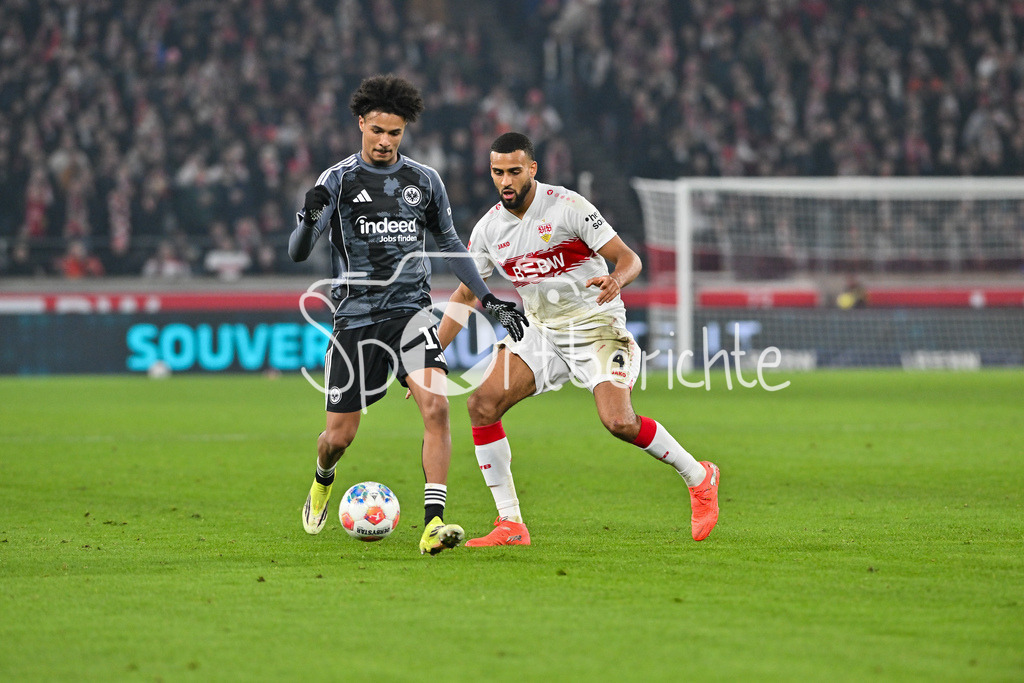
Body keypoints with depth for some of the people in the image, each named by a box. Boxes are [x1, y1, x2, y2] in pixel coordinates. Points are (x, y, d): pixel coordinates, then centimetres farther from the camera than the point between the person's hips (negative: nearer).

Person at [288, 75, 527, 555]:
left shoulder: (424, 181, 8)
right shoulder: (338, 181, -1)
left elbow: (450, 244, 21)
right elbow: (297, 253, -8)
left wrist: (489, 300, 15)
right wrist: (309, 218, -30)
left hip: (410, 309, 1)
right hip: (355, 316, -1)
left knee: (436, 406, -23)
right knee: (339, 436, 4)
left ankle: (433, 523, -26)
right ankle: (323, 481, 41)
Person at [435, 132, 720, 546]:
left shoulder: (567, 207, -14)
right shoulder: (489, 228, 2)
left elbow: (629, 258, -15)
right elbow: (464, 296, 10)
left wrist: (616, 279, -38)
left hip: (596, 326, -5)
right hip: (541, 332, 6)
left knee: (619, 422, -23)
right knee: (482, 403, -13)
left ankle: (699, 478, 4)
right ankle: (510, 525, -7)